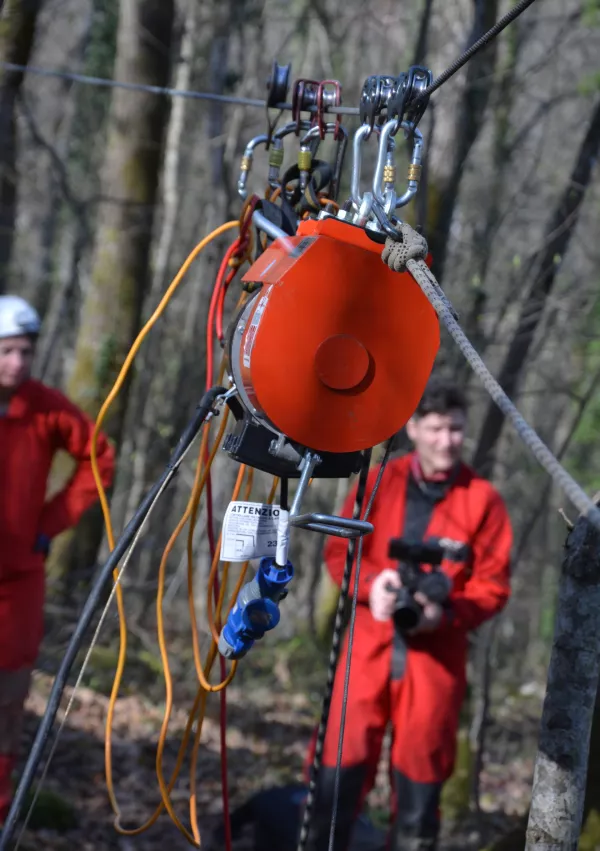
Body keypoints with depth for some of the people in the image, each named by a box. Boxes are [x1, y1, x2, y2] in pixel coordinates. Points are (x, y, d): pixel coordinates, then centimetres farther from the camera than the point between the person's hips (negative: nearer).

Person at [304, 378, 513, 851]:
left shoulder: (482, 499, -1)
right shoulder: (379, 483, 4)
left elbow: (494, 585, 0)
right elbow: (340, 551, 7)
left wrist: (448, 612, -18)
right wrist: (371, 582, -14)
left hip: (437, 651, -1)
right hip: (369, 642, 1)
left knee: (421, 770, 6)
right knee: (341, 760, -3)